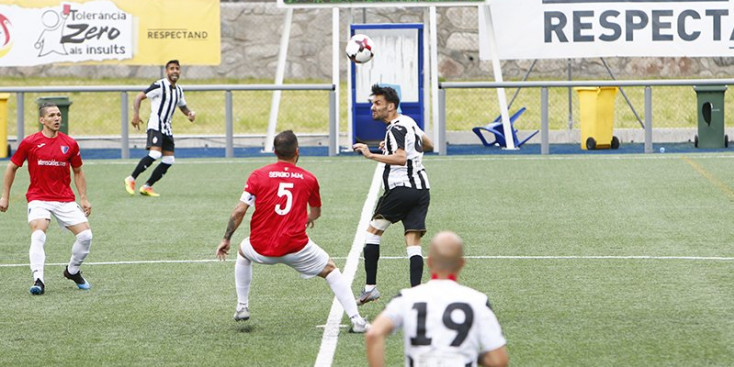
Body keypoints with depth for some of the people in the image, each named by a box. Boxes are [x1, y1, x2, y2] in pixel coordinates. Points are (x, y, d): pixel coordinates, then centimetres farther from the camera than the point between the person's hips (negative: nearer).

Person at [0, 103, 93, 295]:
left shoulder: (70, 144, 3)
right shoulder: (29, 143, -4)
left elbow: (78, 171, 16)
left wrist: (84, 198, 9)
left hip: (65, 199, 3)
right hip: (38, 198, -3)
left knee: (85, 234, -9)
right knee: (38, 234, -27)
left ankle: (73, 271, 17)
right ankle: (38, 280, -28)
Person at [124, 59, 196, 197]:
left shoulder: (178, 90, 16)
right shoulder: (159, 86, -7)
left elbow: (183, 107, 31)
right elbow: (138, 97, -9)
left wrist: (190, 113, 8)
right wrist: (136, 114, -24)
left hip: (166, 128, 8)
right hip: (155, 125, -8)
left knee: (169, 160, 1)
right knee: (155, 153, -26)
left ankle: (147, 187, 8)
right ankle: (131, 179, -16)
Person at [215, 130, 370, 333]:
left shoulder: (258, 175, 1)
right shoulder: (308, 179, 4)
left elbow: (239, 211, -4)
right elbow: (316, 212, 22)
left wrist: (226, 239, 6)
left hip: (262, 249, 1)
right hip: (296, 248, -1)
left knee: (242, 252, 36)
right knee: (331, 270, 16)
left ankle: (242, 307, 36)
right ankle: (356, 320, 2)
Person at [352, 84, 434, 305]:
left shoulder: (396, 129, -11)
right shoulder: (409, 122, 16)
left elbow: (400, 158, -25)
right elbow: (428, 145, 32)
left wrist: (371, 155, -27)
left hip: (401, 189, -8)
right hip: (422, 189, 8)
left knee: (373, 231, 8)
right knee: (413, 244, 1)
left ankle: (370, 287, 5)